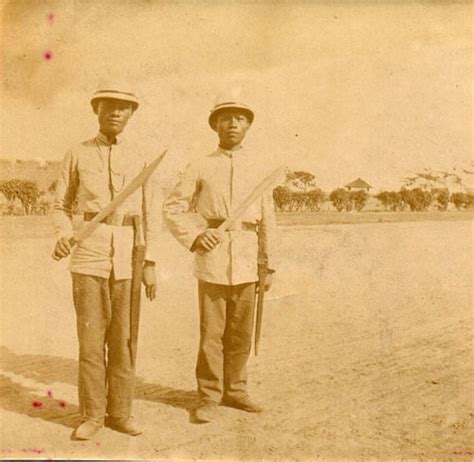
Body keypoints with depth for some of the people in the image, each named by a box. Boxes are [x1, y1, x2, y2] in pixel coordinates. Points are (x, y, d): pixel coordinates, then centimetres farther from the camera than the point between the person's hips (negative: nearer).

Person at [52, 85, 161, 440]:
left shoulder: (141, 158, 7)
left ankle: (119, 412, 16)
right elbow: (62, 207, 9)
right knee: (91, 337, -1)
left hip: (128, 256, 1)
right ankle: (92, 415, 12)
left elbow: (150, 214, 4)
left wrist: (150, 263, -3)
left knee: (123, 338, 3)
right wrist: (63, 237, -13)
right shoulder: (77, 155, 6)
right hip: (89, 252, 0)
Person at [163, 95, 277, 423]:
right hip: (212, 258, -2)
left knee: (241, 332, 9)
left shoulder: (258, 167, 9)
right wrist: (194, 236, -11)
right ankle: (209, 397, 14)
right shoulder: (201, 167, 3)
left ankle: (234, 390, 25)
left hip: (246, 260, 2)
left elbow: (267, 218, 10)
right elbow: (172, 208, 5)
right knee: (211, 332, 1)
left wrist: (270, 264, 8)